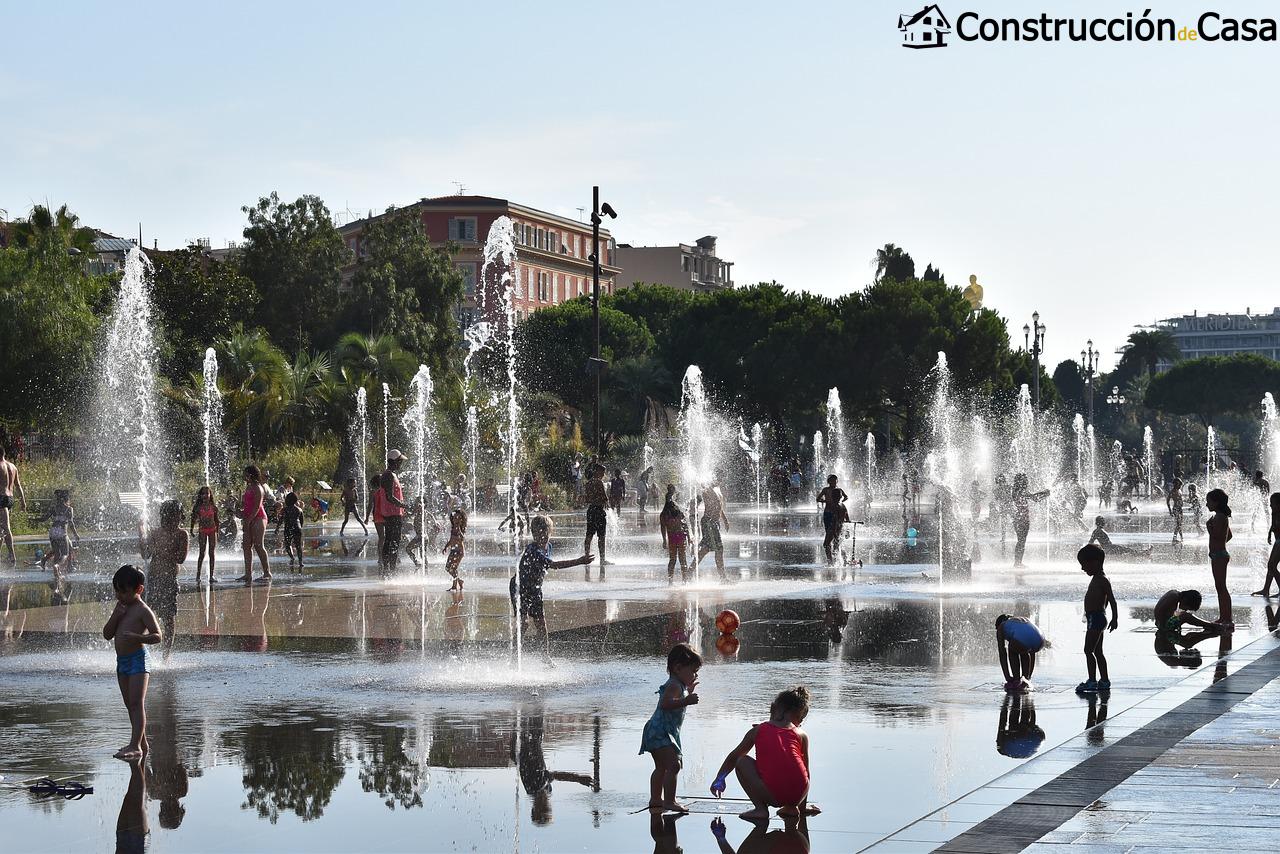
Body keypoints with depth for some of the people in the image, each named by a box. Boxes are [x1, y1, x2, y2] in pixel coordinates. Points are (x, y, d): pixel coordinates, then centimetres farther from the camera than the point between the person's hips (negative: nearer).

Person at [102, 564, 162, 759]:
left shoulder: (142, 610, -10)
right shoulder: (122, 609, 14)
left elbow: (157, 636, -16)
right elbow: (107, 635, 12)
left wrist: (137, 637, -32)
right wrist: (115, 615, -3)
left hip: (137, 658, -9)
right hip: (122, 660, 9)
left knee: (137, 703, -12)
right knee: (130, 704, 13)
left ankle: (136, 746, -18)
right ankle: (141, 743, 22)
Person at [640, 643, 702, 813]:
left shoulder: (677, 685, 17)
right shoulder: (674, 685, -16)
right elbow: (665, 704, -33)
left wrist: (689, 692, 29)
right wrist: (686, 701, -40)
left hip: (658, 733, 12)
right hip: (661, 732, -12)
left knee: (661, 767, 22)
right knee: (673, 765, -20)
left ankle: (656, 799, 32)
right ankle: (669, 801, -24)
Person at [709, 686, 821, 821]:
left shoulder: (758, 731, 13)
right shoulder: (802, 735, 12)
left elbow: (733, 757, 28)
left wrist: (719, 779, 44)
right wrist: (802, 803, 36)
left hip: (772, 796, -3)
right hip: (798, 795, 3)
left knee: (742, 762, 17)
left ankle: (760, 808, 5)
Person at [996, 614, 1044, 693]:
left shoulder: (1001, 627, 31)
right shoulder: (1026, 621, 44)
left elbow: (1002, 655, 27)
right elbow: (1032, 653, 48)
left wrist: (1008, 679, 30)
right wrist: (1029, 677, 55)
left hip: (1021, 641, -4)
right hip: (1039, 642, 4)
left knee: (1012, 651, 33)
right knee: (1024, 651, 39)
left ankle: (1016, 681, 22)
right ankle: (1026, 680, 28)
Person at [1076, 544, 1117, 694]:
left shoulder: (1102, 580, -15)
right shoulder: (1097, 579, 15)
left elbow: (1112, 599, -21)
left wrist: (1115, 618, -25)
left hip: (1096, 618, -11)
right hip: (1095, 618, 11)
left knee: (1089, 650, -10)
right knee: (1097, 652, 14)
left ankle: (1092, 681, -12)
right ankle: (1104, 681, 19)